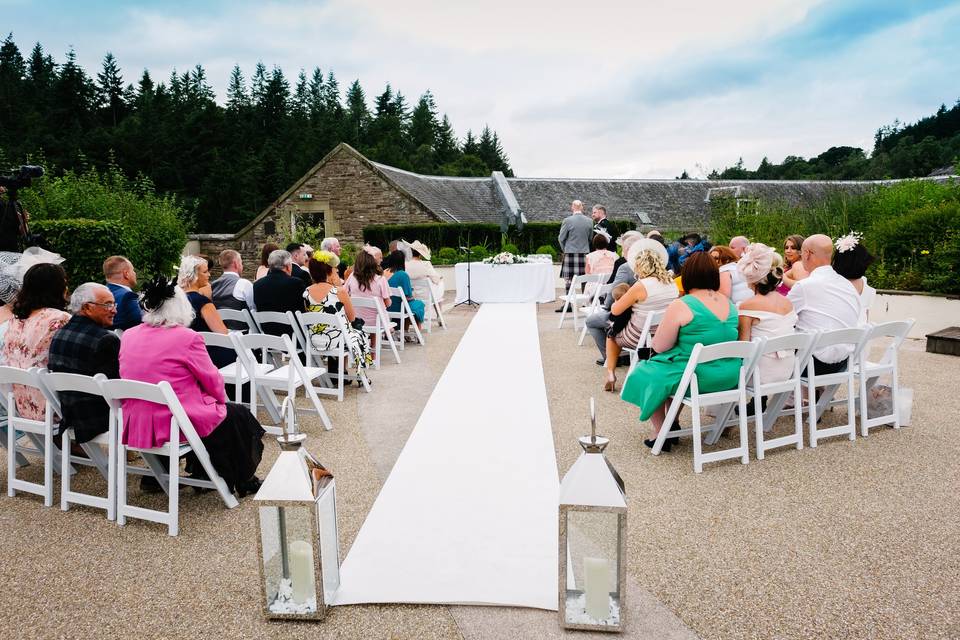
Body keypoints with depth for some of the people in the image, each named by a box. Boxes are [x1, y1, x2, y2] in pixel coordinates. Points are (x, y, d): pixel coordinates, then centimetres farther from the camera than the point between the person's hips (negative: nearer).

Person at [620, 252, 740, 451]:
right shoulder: (729, 303, 4)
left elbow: (659, 346, -10)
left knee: (645, 374, 19)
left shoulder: (680, 306, -17)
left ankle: (661, 434, 22)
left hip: (698, 378, -7)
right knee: (670, 368, 31)